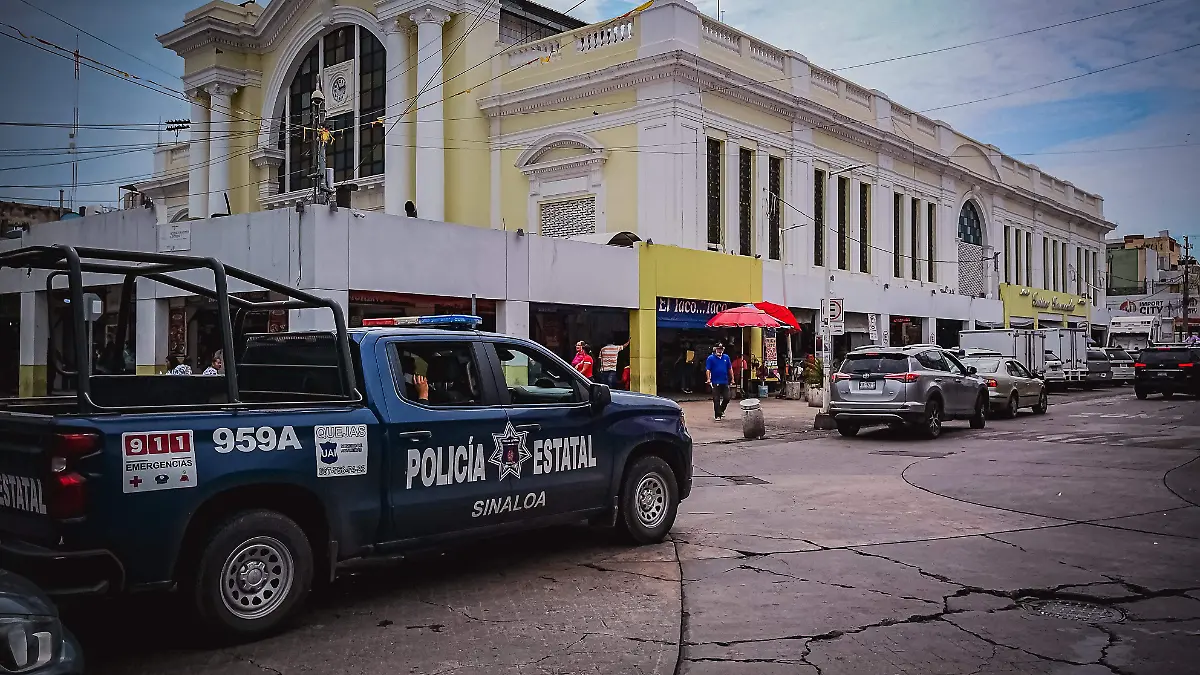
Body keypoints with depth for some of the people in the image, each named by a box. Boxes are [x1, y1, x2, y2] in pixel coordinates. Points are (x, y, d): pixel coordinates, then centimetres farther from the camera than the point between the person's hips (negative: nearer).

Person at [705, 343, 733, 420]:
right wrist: (708, 379, -18)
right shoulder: (710, 358, -3)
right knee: (716, 399, 0)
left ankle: (721, 410, 28)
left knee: (727, 398, 5)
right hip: (715, 382, -4)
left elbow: (730, 369, 12)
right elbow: (708, 370, -7)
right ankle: (717, 415, 7)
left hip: (725, 382, 4)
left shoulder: (726, 357, 7)